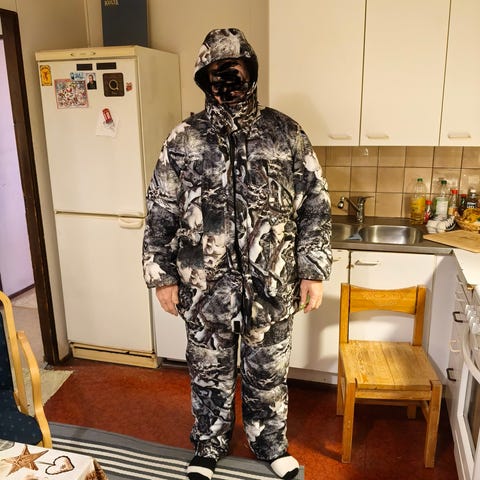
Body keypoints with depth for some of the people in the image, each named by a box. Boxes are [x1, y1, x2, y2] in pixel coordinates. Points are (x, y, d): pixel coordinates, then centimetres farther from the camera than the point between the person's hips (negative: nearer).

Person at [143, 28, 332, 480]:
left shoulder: (286, 133, -2)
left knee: (268, 374, 19)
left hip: (273, 288, 0)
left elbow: (315, 205, 0)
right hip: (206, 289, 0)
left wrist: (313, 270, -3)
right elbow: (160, 214, 1)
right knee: (210, 374, 18)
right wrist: (162, 276, 0)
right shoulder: (182, 140, -3)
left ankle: (270, 443, 45)